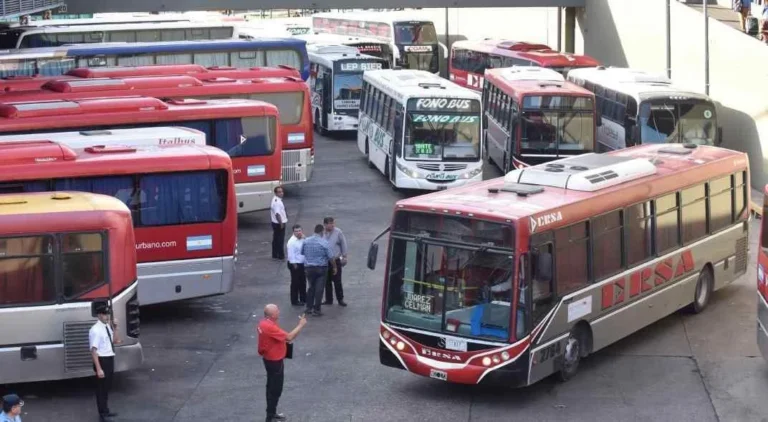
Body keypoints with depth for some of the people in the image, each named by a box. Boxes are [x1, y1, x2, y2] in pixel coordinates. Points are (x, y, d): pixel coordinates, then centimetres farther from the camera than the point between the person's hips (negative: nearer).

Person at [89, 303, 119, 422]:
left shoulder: (107, 327, 5)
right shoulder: (96, 330, -21)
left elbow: (114, 341, 14)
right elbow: (94, 350, -23)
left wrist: (114, 328, -1)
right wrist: (98, 368, -26)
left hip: (110, 359, 9)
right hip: (102, 360, -9)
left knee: (107, 386, 21)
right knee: (101, 387, 3)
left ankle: (106, 410, 36)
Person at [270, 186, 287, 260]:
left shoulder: (275, 199, 10)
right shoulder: (277, 202, -23)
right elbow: (277, 213, -29)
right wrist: (281, 223, -25)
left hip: (275, 223, 10)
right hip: (279, 223, -10)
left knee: (276, 239, 15)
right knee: (280, 240, -3)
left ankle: (275, 255, 22)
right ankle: (281, 256, 2)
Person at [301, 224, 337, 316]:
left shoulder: (306, 241, -1)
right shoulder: (324, 243, -13)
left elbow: (302, 253, 11)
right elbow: (331, 257, -10)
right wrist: (334, 267, 5)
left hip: (308, 268, 4)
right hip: (321, 268, -4)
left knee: (311, 287, 19)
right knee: (319, 289, 0)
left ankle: (309, 307, 22)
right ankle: (316, 310, 0)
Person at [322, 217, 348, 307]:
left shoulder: (338, 232, -6)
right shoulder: (322, 233, -4)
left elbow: (343, 244, 1)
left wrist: (344, 256, 1)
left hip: (336, 261, -2)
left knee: (337, 281, 3)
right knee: (327, 281, 10)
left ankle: (340, 299, 15)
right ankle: (329, 300, 21)